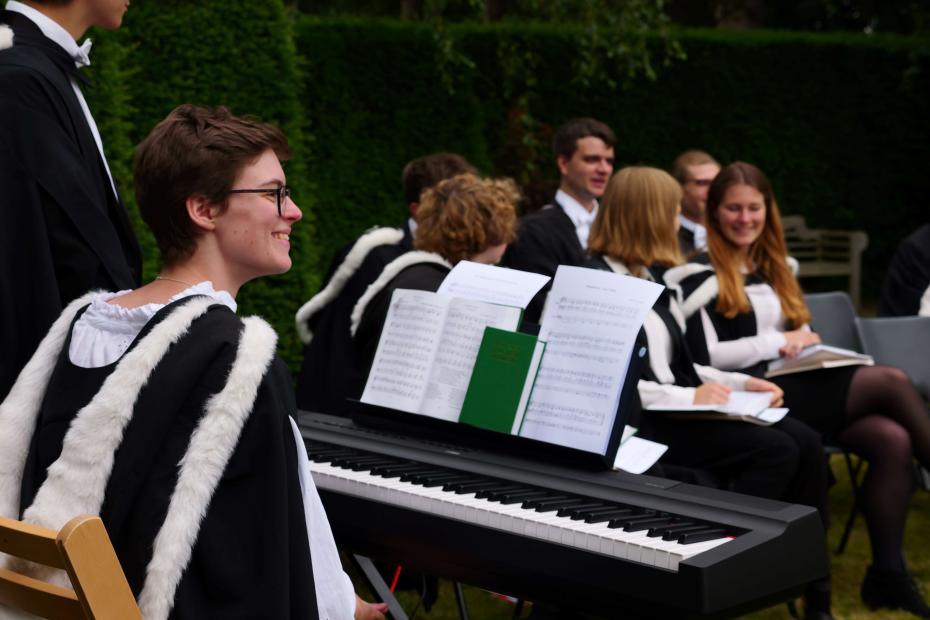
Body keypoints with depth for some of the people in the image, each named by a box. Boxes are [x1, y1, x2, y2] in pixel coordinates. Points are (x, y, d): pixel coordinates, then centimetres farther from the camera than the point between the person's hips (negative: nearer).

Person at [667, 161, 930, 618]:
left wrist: (806, 345, 1)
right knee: (892, 381, -20)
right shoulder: (701, 275, -1)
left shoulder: (772, 268, 21)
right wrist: (779, 342, -9)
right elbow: (704, 356, -11)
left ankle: (888, 571, -15)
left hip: (797, 386, 7)